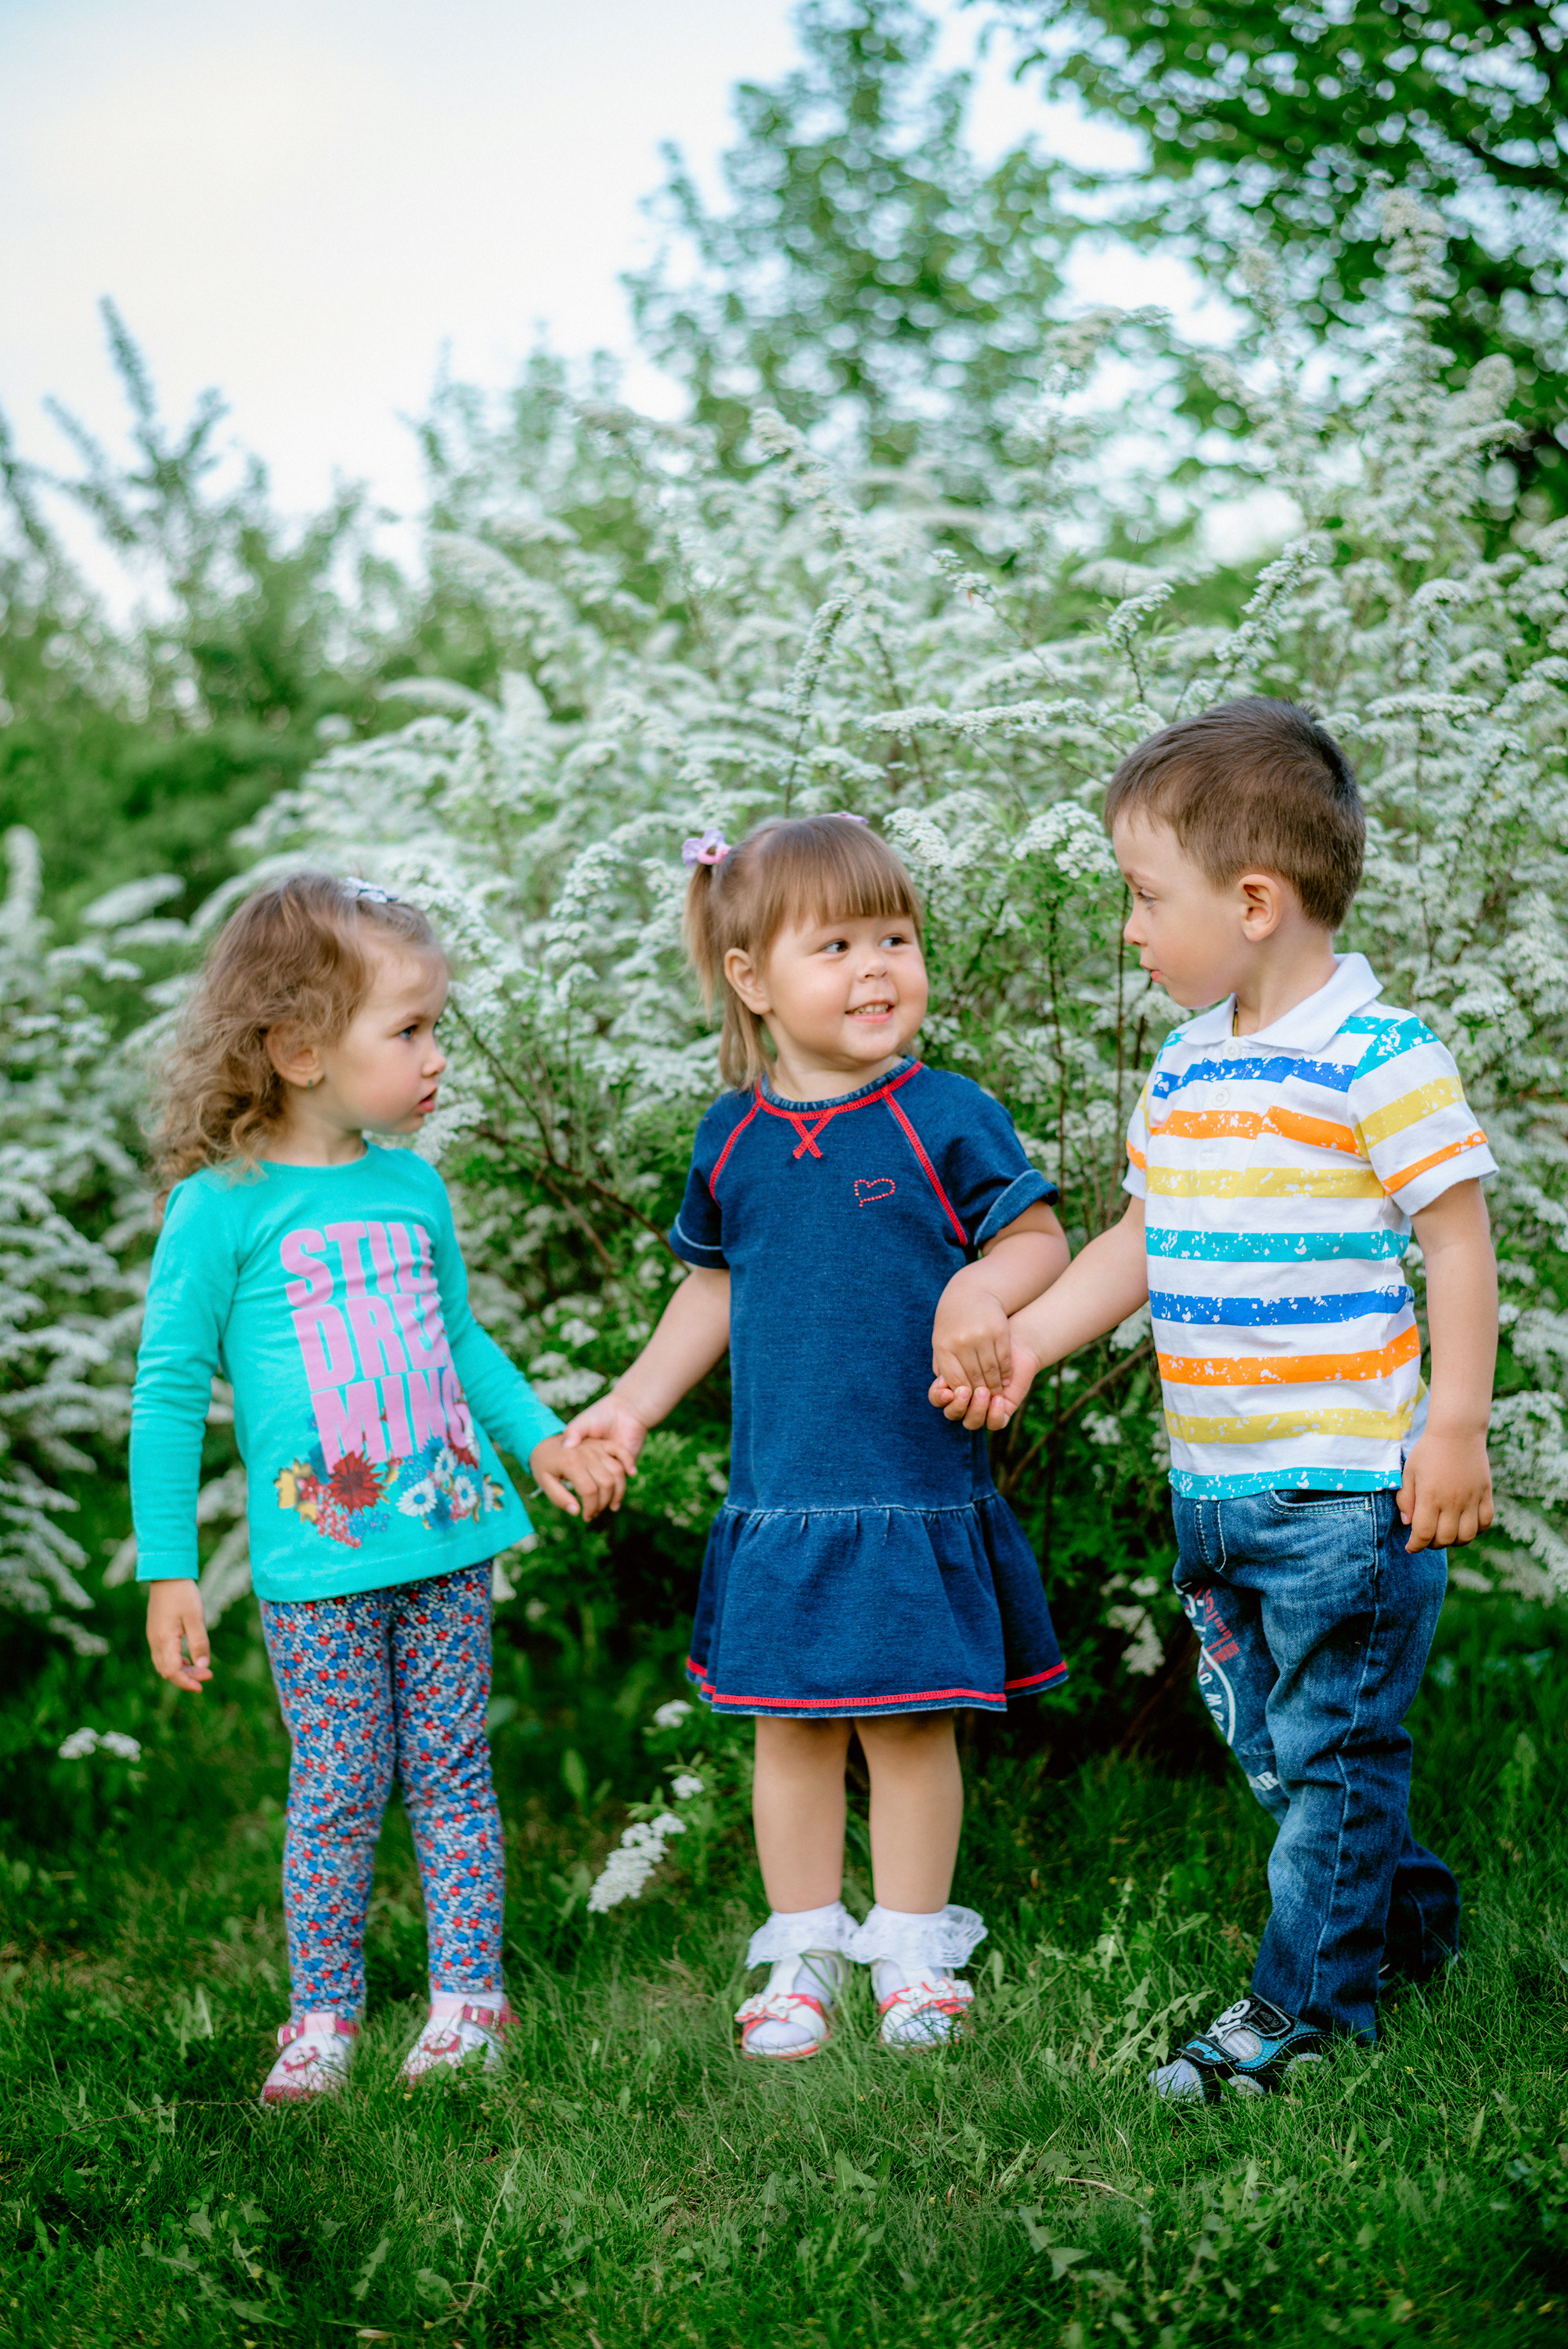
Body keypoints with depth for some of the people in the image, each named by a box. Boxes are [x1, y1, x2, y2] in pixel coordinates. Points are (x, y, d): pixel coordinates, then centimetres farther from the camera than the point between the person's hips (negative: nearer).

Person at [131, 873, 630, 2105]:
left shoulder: (414, 1186, 7)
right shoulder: (221, 1207, -9)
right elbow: (169, 1392, -5)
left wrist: (540, 1436, 11)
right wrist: (167, 1571, -6)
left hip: (450, 1541, 4)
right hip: (318, 1565, -4)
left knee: (452, 1773, 9)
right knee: (339, 1793, 2)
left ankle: (468, 1997, 19)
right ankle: (323, 2016, 16)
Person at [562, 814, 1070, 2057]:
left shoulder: (946, 1118, -6)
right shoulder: (733, 1138, 5)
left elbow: (1040, 1240, -2)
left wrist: (982, 1290, -23)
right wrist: (634, 1403, 16)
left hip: (919, 1496, -3)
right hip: (780, 1499, 3)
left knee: (912, 1726, 6)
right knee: (792, 1729, 9)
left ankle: (914, 1951, 20)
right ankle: (802, 1957, 22)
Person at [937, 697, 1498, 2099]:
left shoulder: (1376, 1055, -14)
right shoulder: (1186, 1069, 11)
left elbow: (1458, 1236, -13)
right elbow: (1142, 1243, 20)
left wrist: (1456, 1428, -16)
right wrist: (1025, 1343, 14)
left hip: (1348, 1482, -8)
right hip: (1214, 1484, 8)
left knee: (1331, 1745, 2)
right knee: (1268, 1742, 17)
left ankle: (1312, 1997, 13)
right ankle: (1409, 1910, 36)